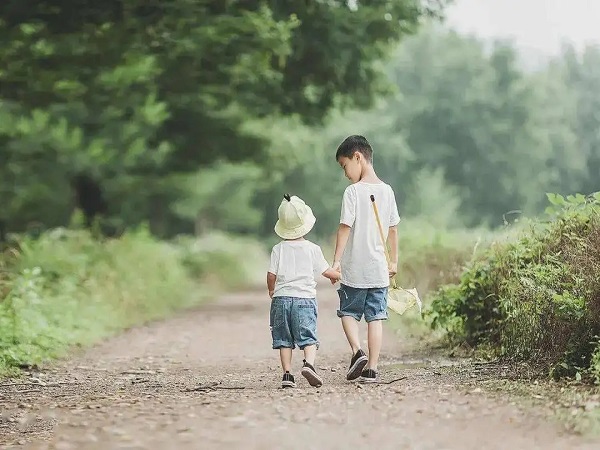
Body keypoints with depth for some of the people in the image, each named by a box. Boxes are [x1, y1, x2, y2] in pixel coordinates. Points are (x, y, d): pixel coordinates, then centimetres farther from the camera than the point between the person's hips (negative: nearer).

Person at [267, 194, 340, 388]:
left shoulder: (278, 249, 2)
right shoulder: (312, 249, 0)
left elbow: (271, 274, 0)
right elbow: (326, 270, 8)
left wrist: (271, 290, 20)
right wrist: (337, 275, 30)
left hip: (281, 298, 2)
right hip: (305, 298, -1)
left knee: (284, 340, 7)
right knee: (308, 337, -2)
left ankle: (287, 374, -1)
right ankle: (308, 363, -27)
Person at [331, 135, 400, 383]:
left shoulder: (353, 191, -10)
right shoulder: (387, 191, 5)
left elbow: (345, 228, -13)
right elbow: (393, 230, 11)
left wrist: (336, 261, -10)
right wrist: (394, 261, 20)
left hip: (354, 269, -4)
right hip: (379, 269, 4)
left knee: (348, 312, 13)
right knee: (376, 317, 5)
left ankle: (357, 351, -9)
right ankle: (372, 369, 2)